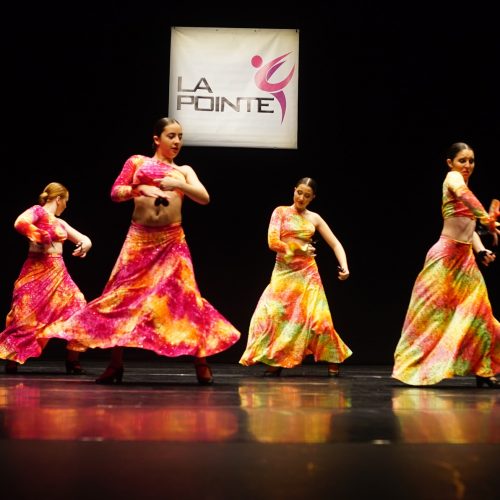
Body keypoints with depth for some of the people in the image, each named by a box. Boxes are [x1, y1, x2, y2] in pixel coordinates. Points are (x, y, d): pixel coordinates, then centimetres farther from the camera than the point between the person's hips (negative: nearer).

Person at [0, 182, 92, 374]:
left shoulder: (60, 223, 20)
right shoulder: (38, 211, -3)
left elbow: (84, 239, 23)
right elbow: (20, 223, -23)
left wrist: (84, 245, 0)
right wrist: (42, 236, -16)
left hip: (58, 272, 8)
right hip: (37, 270, -8)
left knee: (76, 309, 0)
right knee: (28, 315, -6)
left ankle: (72, 360, 6)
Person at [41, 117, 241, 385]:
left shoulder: (184, 170, 16)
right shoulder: (137, 161, 12)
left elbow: (204, 198, 2)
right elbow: (115, 192, 4)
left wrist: (178, 185, -14)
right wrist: (140, 189, -15)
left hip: (172, 240, 1)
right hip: (139, 238, -1)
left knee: (184, 295, -7)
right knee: (125, 293, -3)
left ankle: (201, 364, -2)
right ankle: (115, 364, 6)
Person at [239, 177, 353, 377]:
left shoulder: (314, 218, 9)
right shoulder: (280, 212, 3)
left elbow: (335, 244, 8)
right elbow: (273, 242, -8)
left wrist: (344, 266, -7)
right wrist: (300, 249, -4)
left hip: (307, 272, 1)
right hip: (283, 272, -1)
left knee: (316, 317, -7)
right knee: (273, 315, -12)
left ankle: (333, 361, 9)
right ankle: (275, 362, 0)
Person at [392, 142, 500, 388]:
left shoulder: (462, 185, 19)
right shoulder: (452, 177, -7)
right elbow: (462, 193, -33)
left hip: (465, 257, 8)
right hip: (446, 253, -8)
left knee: (476, 312, 6)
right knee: (434, 311, -4)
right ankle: (413, 367, 5)